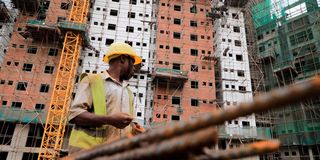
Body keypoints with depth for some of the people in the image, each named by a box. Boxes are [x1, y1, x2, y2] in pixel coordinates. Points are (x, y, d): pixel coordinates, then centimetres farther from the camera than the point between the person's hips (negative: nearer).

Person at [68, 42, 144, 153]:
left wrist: (134, 129, 3)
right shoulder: (92, 81, 4)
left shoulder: (128, 93, 23)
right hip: (88, 151, -5)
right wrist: (110, 119, -19)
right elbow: (75, 114, -7)